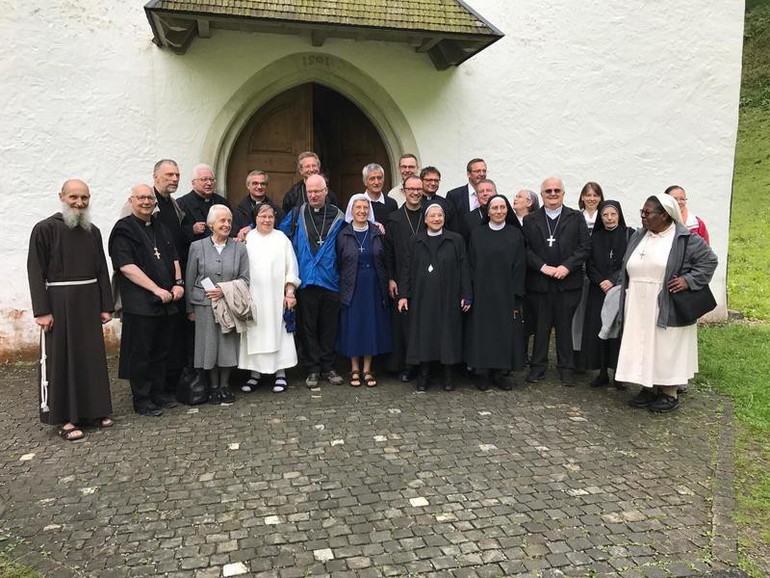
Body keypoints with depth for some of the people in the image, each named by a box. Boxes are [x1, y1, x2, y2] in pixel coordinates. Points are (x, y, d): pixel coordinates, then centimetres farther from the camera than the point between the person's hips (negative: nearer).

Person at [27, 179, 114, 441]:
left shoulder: (93, 231, 9)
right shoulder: (45, 229, -5)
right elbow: (36, 272, -8)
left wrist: (106, 306, 7)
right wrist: (42, 310, -14)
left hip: (89, 302, 5)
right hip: (59, 303, -5)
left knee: (92, 356, 9)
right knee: (61, 359, 2)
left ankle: (94, 409, 21)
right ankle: (65, 418, 9)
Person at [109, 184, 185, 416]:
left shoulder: (160, 227, 16)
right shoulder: (124, 229, -5)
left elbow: (174, 258, 19)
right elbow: (126, 266, -15)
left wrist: (178, 282, 1)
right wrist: (156, 289, -18)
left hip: (166, 301, 7)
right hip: (140, 303, -7)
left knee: (162, 351, 13)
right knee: (141, 354, 2)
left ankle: (158, 393, 25)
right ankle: (141, 401, 12)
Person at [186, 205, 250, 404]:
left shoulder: (239, 248, 3)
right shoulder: (197, 247, 1)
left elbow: (245, 279, 3)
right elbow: (190, 280, 5)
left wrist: (225, 290, -12)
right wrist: (190, 309, 4)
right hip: (204, 305, -1)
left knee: (228, 344, 5)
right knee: (209, 344, 4)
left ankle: (225, 385, 21)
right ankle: (213, 386, 20)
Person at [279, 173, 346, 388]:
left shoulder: (338, 217, 6)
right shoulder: (296, 215, 7)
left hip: (330, 281, 0)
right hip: (305, 281, 0)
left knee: (328, 327, 8)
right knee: (307, 327, 5)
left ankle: (328, 367, 20)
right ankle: (312, 369, 15)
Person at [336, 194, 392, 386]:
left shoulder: (378, 233, 3)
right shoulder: (343, 235, -1)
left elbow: (385, 261, 6)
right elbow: (338, 264, 1)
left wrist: (387, 283, 1)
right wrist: (341, 286, -3)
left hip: (373, 287, 1)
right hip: (351, 287, -1)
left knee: (372, 325, 5)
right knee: (352, 326, 4)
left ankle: (367, 369, 16)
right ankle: (355, 369, 16)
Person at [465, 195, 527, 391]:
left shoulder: (515, 234, 2)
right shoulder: (477, 234, 3)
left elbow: (519, 267, 0)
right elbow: (471, 264, 3)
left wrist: (516, 297, -6)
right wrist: (471, 293, -5)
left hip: (506, 294, 0)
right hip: (482, 293, 0)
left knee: (505, 332, 4)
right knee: (483, 331, 3)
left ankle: (500, 373, 16)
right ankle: (485, 373, 13)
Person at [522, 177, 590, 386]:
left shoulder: (576, 217, 6)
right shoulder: (530, 220, 7)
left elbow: (585, 246, 0)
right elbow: (526, 249, 1)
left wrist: (567, 266, -12)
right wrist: (543, 267, -11)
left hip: (568, 281, 0)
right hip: (539, 282, 1)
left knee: (565, 326, 5)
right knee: (540, 326, 7)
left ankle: (566, 368, 15)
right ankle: (538, 367, 17)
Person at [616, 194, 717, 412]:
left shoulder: (685, 239, -8)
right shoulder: (638, 237, 10)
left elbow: (709, 260, -5)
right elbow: (626, 269, 16)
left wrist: (688, 280, -16)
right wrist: (625, 302, 9)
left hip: (666, 309, -5)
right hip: (638, 309, 5)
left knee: (666, 348, 3)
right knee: (642, 347, 9)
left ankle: (669, 394, 17)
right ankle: (649, 388, 22)